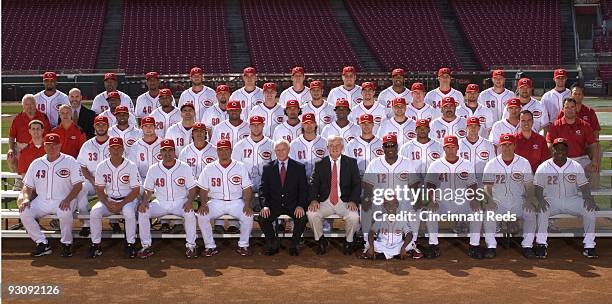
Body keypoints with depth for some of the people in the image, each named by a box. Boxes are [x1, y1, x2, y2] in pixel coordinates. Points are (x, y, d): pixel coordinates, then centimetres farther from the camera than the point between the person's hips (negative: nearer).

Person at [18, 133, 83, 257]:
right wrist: (26, 198, -8)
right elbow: (28, 186, 13)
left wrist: (68, 199, -22)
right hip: (41, 201, 4)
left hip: (63, 201, -4)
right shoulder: (36, 163, 12)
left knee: (65, 213, -36)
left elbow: (78, 185, -6)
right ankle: (43, 244, -8)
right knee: (24, 213, -21)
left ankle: (66, 243, -13)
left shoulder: (70, 161, 0)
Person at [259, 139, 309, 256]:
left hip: (292, 204, -1)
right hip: (274, 204, 1)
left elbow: (304, 189, 1)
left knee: (302, 218, -29)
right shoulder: (268, 168, 8)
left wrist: (300, 205, -16)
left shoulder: (299, 167, 6)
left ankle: (293, 245, -3)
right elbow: (263, 188, 2)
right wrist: (265, 205, -15)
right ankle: (273, 244, 0)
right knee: (262, 218, -25)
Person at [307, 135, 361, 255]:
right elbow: (313, 184, 3)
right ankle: (321, 240, 1)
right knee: (311, 214, -26)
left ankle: (348, 242, 1)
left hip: (345, 202, -1)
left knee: (354, 217, -30)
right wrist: (313, 200, -17)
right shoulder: (320, 164, 9)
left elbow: (357, 184, 1)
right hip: (325, 202, 1)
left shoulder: (351, 162, 7)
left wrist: (353, 201, -16)